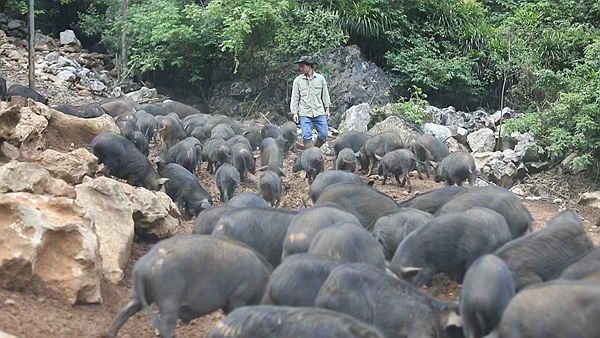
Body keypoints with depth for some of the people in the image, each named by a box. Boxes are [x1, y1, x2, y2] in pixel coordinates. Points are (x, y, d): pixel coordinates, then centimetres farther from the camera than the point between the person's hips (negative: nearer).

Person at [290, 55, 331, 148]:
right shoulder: (298, 80, 3)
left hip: (319, 113, 1)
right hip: (304, 114, -1)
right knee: (307, 136, -7)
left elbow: (325, 94, 13)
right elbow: (295, 98, 5)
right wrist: (294, 113, 0)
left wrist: (327, 109, 9)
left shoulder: (320, 78, 6)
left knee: (324, 134, -1)